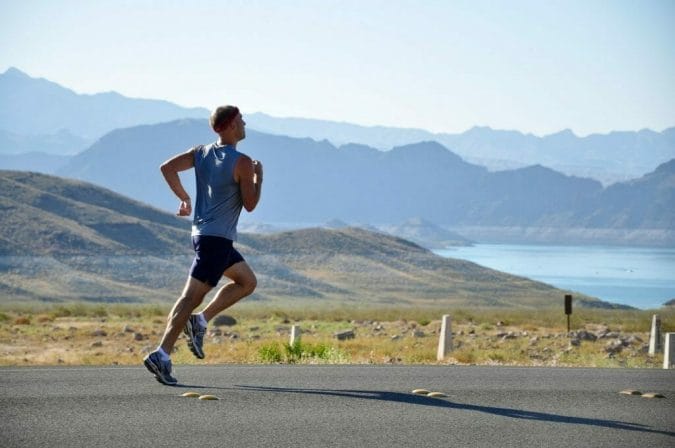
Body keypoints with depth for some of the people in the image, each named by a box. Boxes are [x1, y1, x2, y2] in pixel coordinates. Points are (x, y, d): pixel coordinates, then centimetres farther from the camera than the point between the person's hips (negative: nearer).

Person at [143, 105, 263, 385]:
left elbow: (167, 168, 2)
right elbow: (250, 205, -9)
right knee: (192, 296, -10)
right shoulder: (242, 163, -12)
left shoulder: (201, 153, 8)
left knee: (247, 281, 20)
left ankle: (200, 321, 9)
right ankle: (162, 355, -14)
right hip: (217, 238, -9)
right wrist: (258, 177, 6)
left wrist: (184, 198, 12)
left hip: (202, 233, 9)